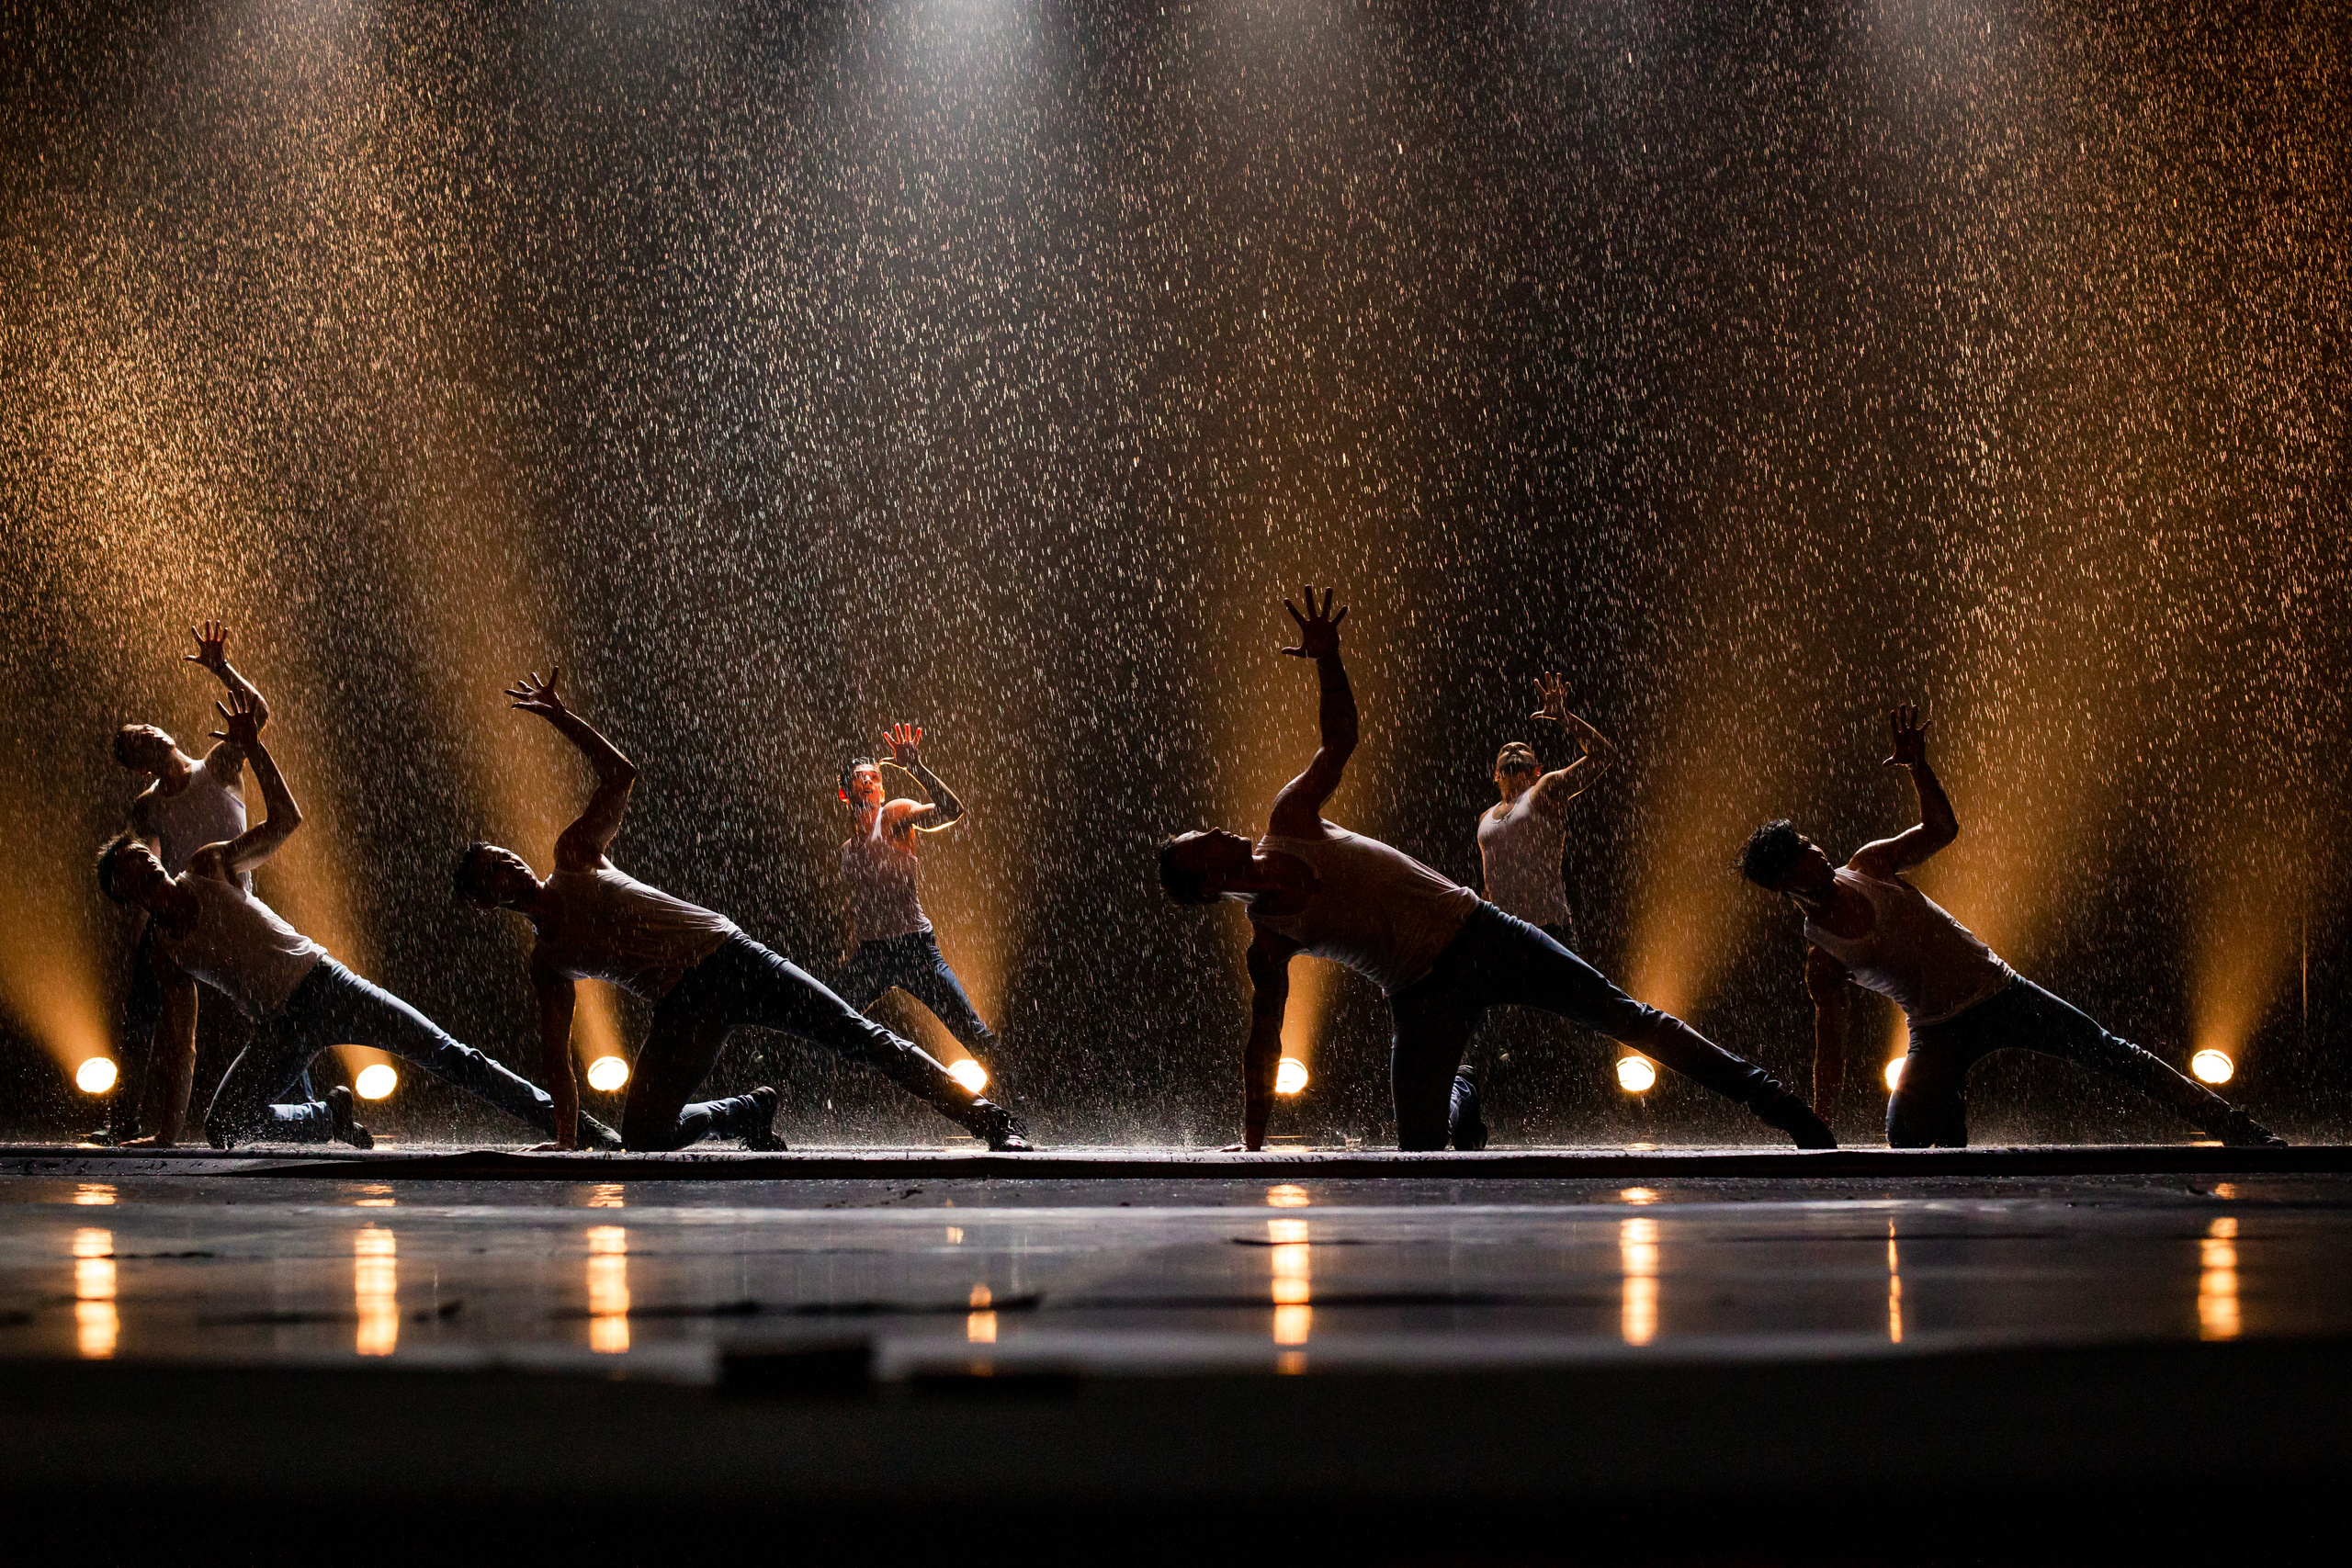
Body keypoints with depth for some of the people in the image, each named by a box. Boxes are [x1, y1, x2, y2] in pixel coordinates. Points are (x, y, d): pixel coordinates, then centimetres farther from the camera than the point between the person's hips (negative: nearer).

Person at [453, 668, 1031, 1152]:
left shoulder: (575, 857, 15)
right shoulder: (547, 963, 12)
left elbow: (621, 773, 10)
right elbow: (557, 1058, 10)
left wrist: (559, 715, 2)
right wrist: (565, 1140, 1)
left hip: (729, 956, -1)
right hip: (680, 1009, 1)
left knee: (859, 1037, -12)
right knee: (644, 1137, -17)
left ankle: (987, 1118, -15)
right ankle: (750, 1113, 9)